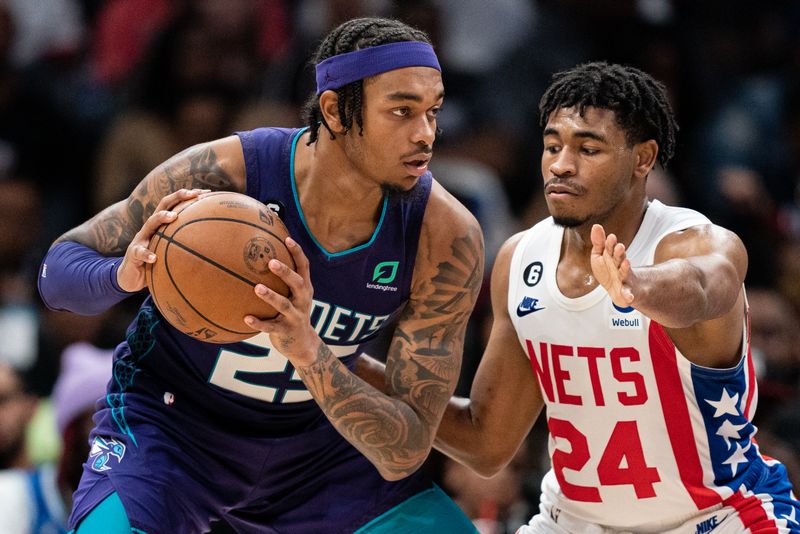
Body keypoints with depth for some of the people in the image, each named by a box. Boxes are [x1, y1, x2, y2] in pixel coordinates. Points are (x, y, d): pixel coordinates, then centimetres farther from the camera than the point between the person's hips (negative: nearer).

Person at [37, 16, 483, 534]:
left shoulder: (448, 239, -23)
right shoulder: (219, 175, -27)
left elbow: (404, 453, -24)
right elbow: (59, 268, -13)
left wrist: (309, 354, -43)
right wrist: (124, 275, -39)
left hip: (315, 440, 3)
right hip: (169, 421, -3)